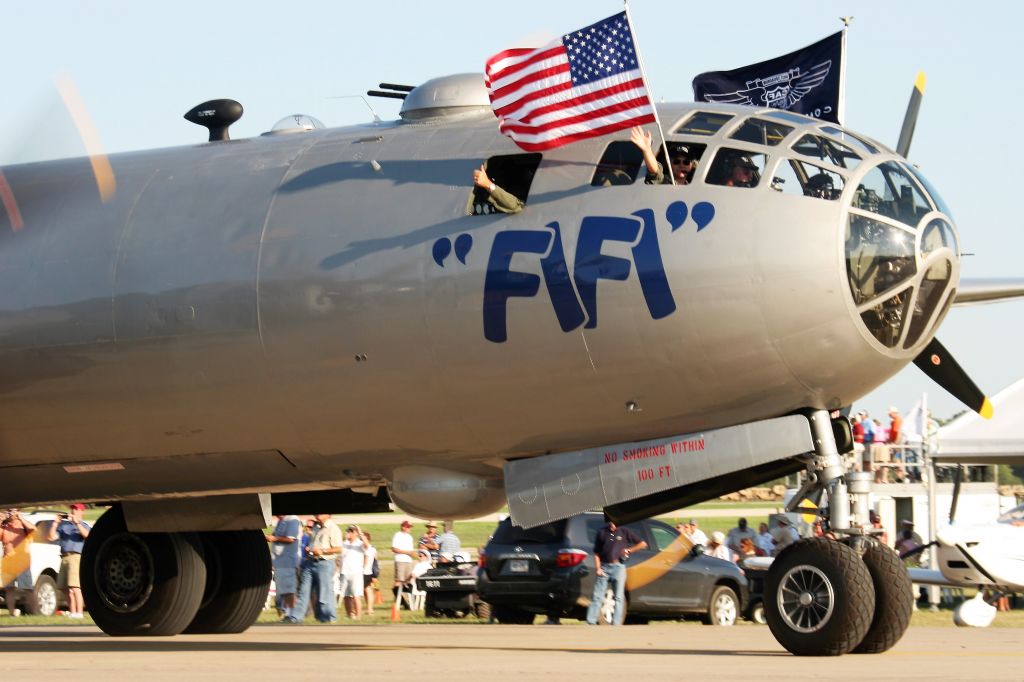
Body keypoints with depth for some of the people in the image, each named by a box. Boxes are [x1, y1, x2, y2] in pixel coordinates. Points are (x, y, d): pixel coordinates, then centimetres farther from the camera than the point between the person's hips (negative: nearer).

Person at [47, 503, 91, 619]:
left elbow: (86, 534, -13)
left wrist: (77, 522, -15)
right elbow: (51, 537, 16)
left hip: (76, 556, -6)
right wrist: (55, 524, 8)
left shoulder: (84, 525, 9)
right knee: (66, 589, 5)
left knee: (75, 587, -15)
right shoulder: (64, 525, 21)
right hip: (64, 557, 6)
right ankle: (72, 612, 12)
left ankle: (79, 613, -17)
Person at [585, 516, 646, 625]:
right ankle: (591, 621, -6)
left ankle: (616, 623, 0)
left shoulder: (624, 532, 6)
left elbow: (642, 544, 7)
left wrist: (629, 550, -3)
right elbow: (596, 553, 9)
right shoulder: (602, 533, 10)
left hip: (618, 567, -1)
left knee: (618, 597, -1)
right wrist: (598, 568, -3)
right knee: (597, 596, -5)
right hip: (604, 567, 1)